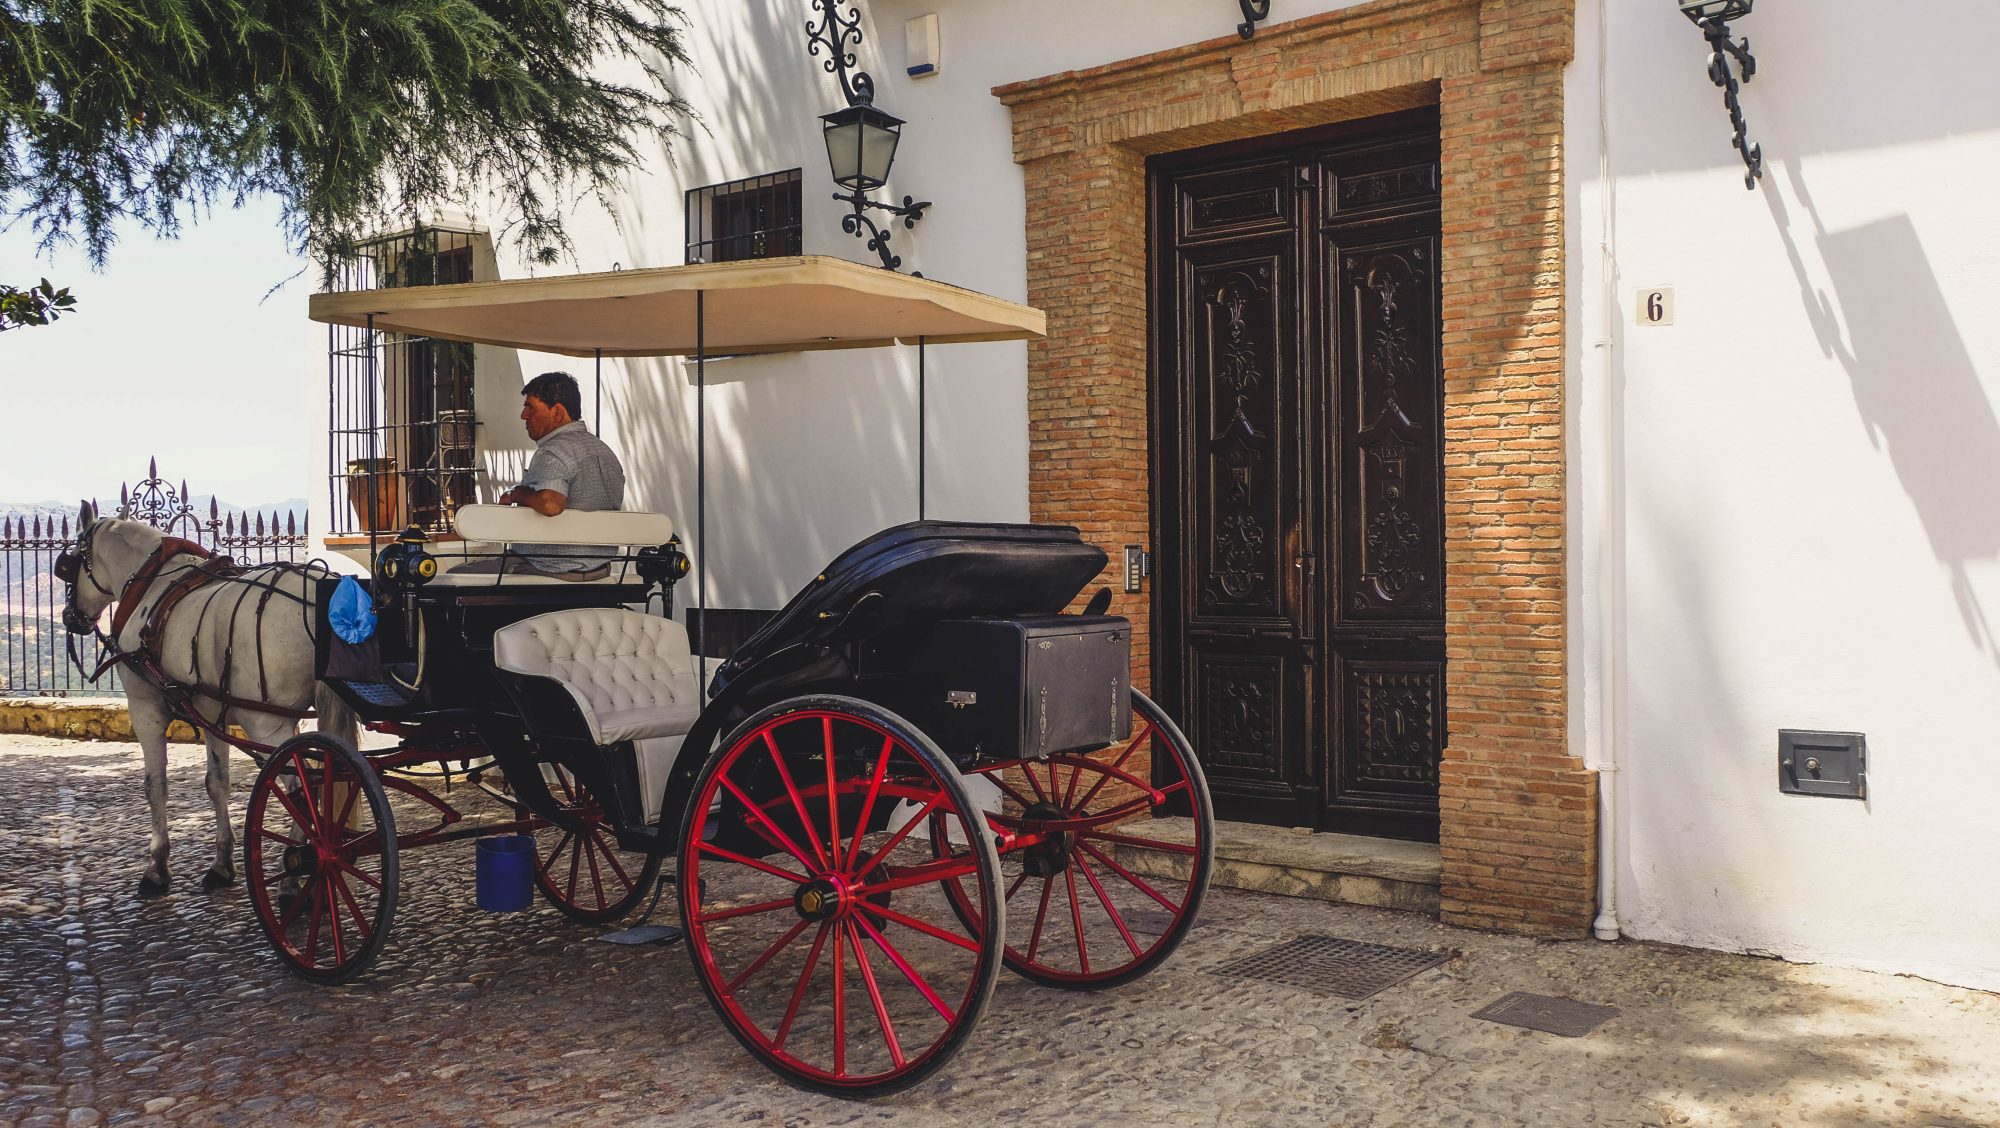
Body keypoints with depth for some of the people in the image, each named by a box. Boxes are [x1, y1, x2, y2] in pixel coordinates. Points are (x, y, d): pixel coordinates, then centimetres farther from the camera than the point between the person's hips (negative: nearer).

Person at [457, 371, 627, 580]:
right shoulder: (605, 450, 11)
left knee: (458, 575, 5)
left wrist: (518, 494, -16)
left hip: (552, 571, -9)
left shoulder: (553, 453, -19)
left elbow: (550, 504, -37)